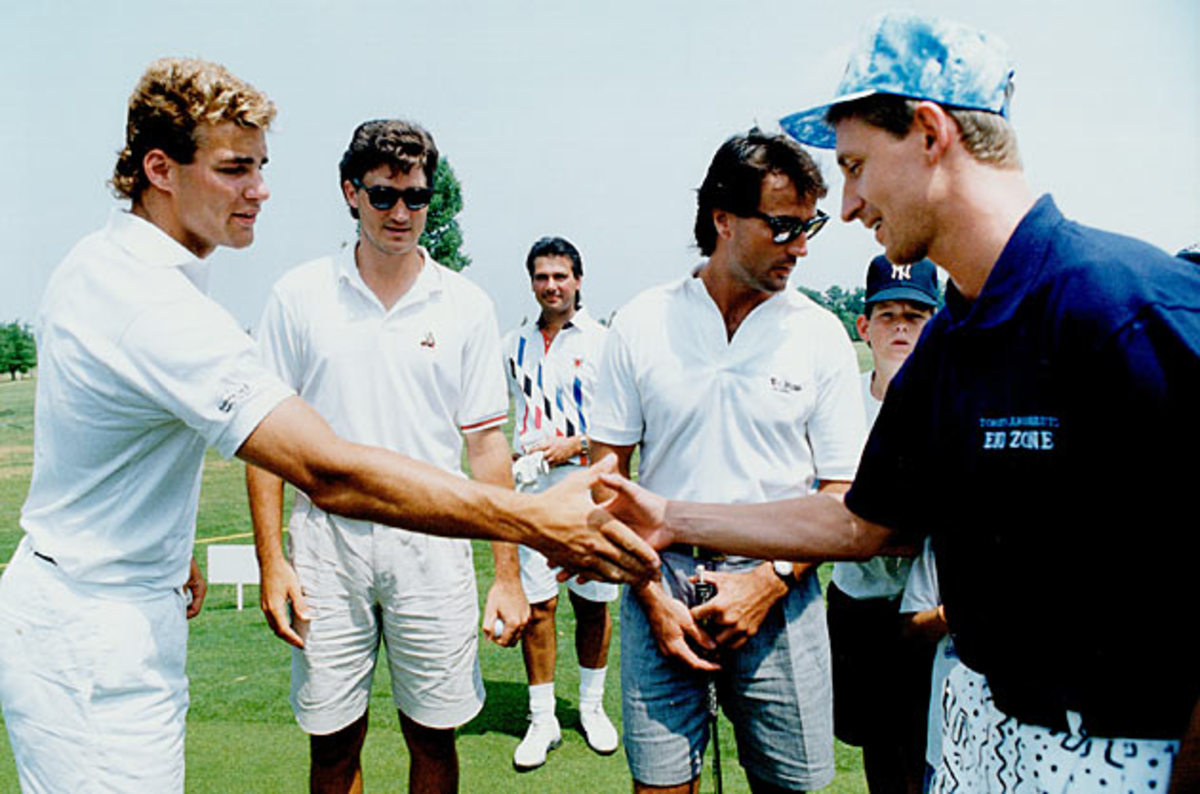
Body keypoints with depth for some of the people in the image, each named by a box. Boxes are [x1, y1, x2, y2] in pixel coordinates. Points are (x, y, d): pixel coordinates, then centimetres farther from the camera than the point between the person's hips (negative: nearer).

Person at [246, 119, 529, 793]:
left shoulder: (467, 304, 1)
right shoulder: (300, 296, 1)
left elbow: (487, 442, 2)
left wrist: (508, 574, 0)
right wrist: (271, 561, -2)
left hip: (433, 545, 0)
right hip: (327, 542, 0)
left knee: (434, 739, 10)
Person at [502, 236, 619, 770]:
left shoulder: (602, 341, 1)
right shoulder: (513, 345, 12)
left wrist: (574, 444, -13)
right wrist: (507, 457, 7)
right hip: (530, 485, 2)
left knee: (592, 602, 6)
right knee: (535, 605, 2)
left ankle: (591, 706, 25)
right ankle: (542, 720, 14)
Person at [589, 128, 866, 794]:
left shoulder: (820, 335, 0)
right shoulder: (641, 324, -1)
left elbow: (842, 494, 1)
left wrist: (770, 583, -11)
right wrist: (654, 597, -6)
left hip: (778, 595, 1)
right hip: (660, 584, 0)